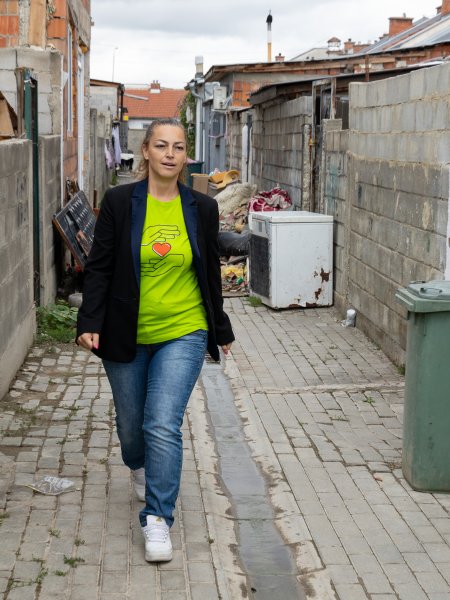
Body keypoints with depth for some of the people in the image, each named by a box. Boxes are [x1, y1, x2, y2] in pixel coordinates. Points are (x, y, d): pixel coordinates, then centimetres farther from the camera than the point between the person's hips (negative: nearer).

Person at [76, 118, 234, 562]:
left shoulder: (202, 208, 0)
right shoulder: (119, 202, -5)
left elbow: (211, 273, 10)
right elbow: (99, 266, -3)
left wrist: (220, 330, 16)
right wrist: (90, 322, -13)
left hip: (183, 333, 0)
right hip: (126, 336, 1)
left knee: (163, 426, -12)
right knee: (131, 423, 17)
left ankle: (158, 518, -1)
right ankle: (140, 467, 51)